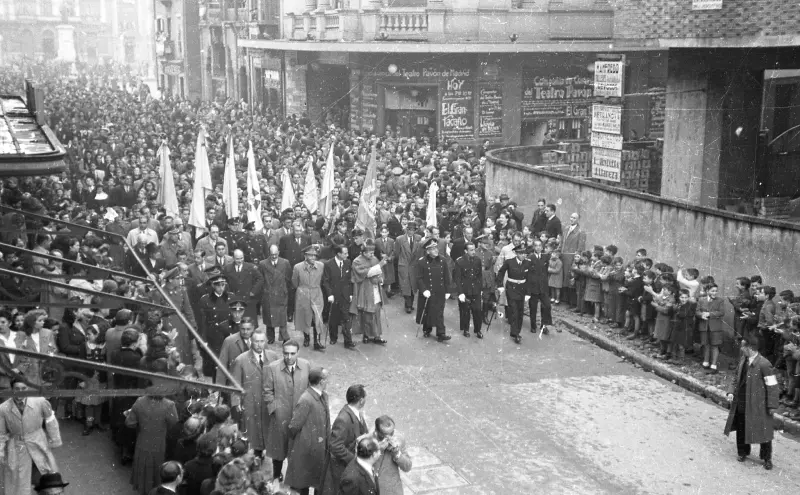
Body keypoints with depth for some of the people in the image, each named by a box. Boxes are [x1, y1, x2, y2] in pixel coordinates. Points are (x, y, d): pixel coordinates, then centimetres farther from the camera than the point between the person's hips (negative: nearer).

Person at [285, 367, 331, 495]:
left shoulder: (324, 396, 1)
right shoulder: (306, 401, -26)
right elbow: (294, 427, -20)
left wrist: (327, 443, 9)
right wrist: (297, 440, -3)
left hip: (321, 448, 7)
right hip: (307, 449, -7)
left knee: (321, 481, 18)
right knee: (303, 484, 11)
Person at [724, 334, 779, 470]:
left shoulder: (764, 365, -21)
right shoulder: (742, 360, 1)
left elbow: (772, 386, -16)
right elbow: (737, 378, 13)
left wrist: (772, 405, -15)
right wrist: (731, 391, -3)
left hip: (758, 405, -7)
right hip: (741, 403, 7)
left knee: (763, 431, 6)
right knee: (741, 429, 17)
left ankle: (767, 458, 21)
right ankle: (743, 452, 35)